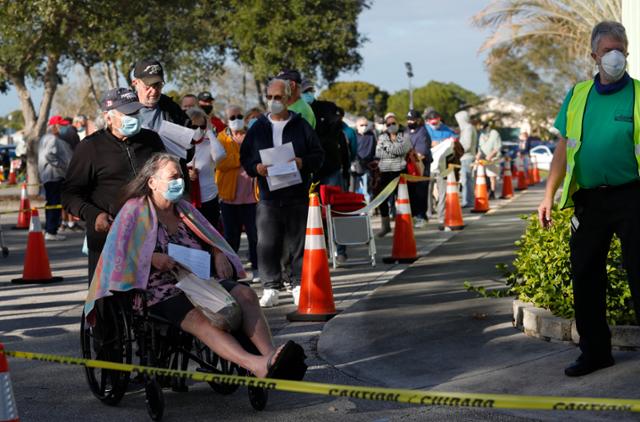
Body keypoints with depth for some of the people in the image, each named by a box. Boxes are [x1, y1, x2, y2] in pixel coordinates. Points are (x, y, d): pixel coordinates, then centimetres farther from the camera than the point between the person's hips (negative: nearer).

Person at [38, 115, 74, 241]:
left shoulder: (45, 138, 20)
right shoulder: (52, 139, -14)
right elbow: (49, 155, -26)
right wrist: (62, 165, -19)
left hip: (47, 176, 11)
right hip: (54, 175, -11)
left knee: (52, 203, 15)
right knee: (54, 203, -9)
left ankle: (49, 230, 21)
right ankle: (51, 231, -10)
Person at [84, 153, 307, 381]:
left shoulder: (184, 209, 23)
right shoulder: (135, 210, 4)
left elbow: (211, 240, 29)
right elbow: (116, 252, -6)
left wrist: (218, 254, 6)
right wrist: (151, 258, -20)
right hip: (160, 289, -6)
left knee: (245, 294, -22)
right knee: (199, 317, -36)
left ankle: (269, 353, -44)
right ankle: (257, 366, -55)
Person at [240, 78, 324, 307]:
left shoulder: (301, 126, 5)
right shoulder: (258, 128, 11)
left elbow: (318, 155, 5)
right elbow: (244, 156, 13)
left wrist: (303, 163, -14)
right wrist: (255, 167, -7)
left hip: (297, 196, -1)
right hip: (268, 196, 1)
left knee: (299, 243, 3)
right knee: (267, 245, 0)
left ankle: (299, 285, 12)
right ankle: (271, 288, 7)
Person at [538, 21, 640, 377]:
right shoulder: (577, 96, 10)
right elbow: (564, 149, 12)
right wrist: (549, 197, 7)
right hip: (588, 200, 4)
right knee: (586, 278, 8)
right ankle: (595, 351, 21)